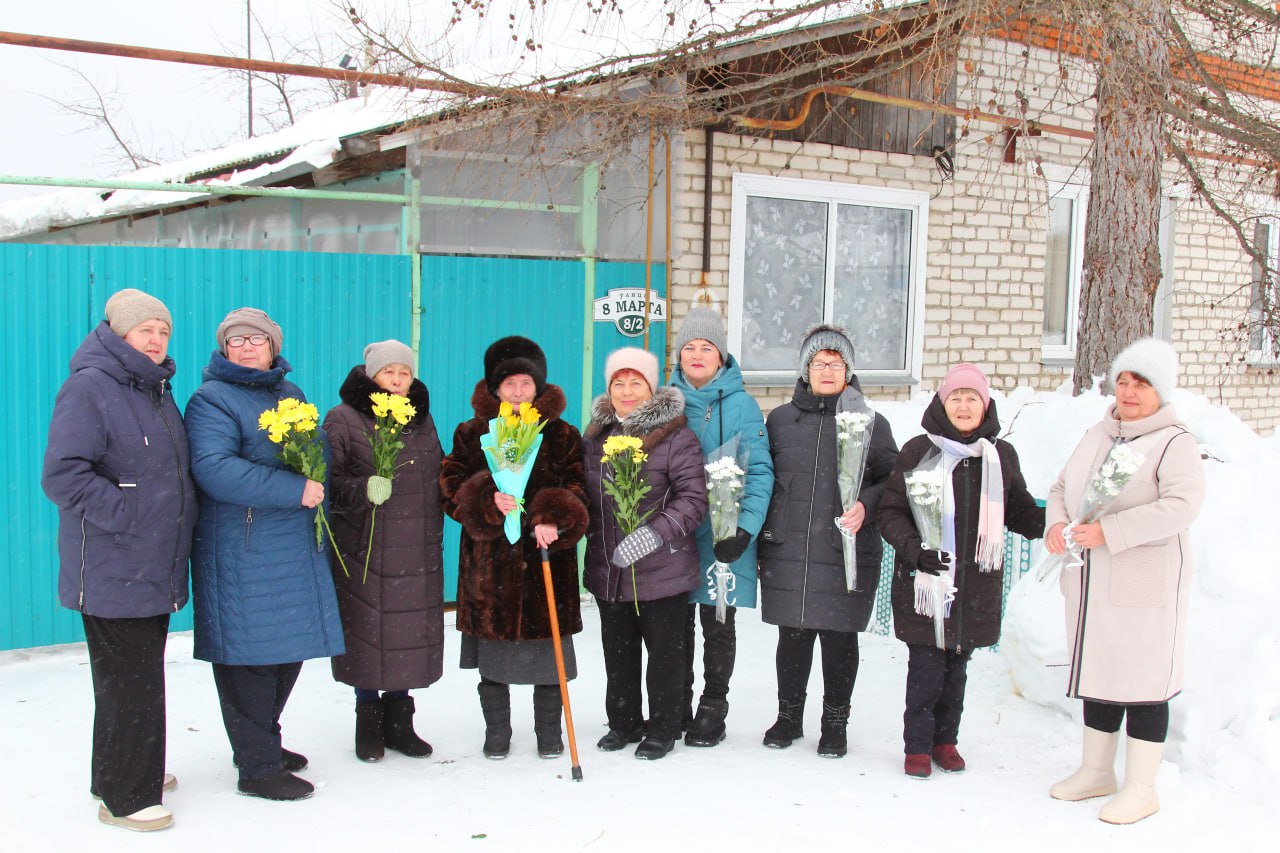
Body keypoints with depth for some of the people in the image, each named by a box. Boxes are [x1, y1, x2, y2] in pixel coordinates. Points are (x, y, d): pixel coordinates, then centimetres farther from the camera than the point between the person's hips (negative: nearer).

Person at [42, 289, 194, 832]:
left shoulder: (157, 392, 15)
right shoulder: (89, 388, -13)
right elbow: (61, 475, -20)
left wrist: (178, 521, 13)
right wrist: (125, 515, -20)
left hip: (155, 570, 9)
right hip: (113, 573, -9)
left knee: (144, 673, 18)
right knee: (127, 681, -3)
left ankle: (136, 770, 34)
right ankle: (124, 796, 10)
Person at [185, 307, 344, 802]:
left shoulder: (290, 394, 17)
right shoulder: (212, 400, -7)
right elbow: (213, 468, -22)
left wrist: (318, 488, 1)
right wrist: (294, 489, -24)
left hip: (296, 547, 8)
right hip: (240, 552, -8)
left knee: (290, 648, 14)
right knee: (250, 655, -3)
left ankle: (262, 740, 31)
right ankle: (258, 767, 7)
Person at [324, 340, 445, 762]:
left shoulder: (422, 419, 14)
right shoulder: (343, 419, -2)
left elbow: (438, 478, 23)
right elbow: (327, 481, -10)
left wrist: (434, 531, 15)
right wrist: (364, 490, -26)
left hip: (417, 553, 4)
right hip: (364, 549, -4)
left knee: (410, 632, 6)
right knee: (366, 630, -1)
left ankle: (398, 721, 20)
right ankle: (368, 719, 17)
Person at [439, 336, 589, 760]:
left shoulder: (562, 435, 5)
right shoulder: (471, 433, 6)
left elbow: (576, 490, 1)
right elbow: (451, 491, 1)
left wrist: (553, 519, -18)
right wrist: (487, 500, -18)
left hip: (545, 555, 0)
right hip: (489, 559, 1)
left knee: (547, 647, 5)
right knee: (493, 656, 8)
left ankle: (549, 732, 23)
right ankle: (496, 732, 24)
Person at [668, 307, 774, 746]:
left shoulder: (741, 404, -3)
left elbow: (760, 471, -7)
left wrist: (744, 530, -17)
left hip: (723, 533, -3)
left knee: (718, 626, 7)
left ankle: (712, 711, 20)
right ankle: (676, 707, 25)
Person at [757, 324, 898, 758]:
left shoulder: (871, 423, 5)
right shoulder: (780, 419, 10)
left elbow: (892, 481, 6)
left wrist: (866, 506, -12)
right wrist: (761, 535, 6)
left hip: (846, 555, -1)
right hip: (786, 552, 1)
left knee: (840, 639, 5)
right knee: (792, 637, 9)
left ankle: (835, 722, 23)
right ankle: (788, 715, 27)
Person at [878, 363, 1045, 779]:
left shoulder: (1002, 455, 8)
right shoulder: (918, 451, -2)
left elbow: (1019, 511, 16)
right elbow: (890, 512, -2)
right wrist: (913, 549, -20)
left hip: (976, 584, 3)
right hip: (924, 581, -3)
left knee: (957, 668, 13)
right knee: (925, 669, 0)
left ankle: (945, 740, 28)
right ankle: (917, 745, 15)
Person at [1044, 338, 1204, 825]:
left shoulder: (1174, 442, -10)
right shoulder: (1097, 436, 13)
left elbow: (1181, 505, -23)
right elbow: (1062, 487, 17)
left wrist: (1108, 531, -26)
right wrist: (1056, 524, -5)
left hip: (1145, 583, -7)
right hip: (1089, 582, 7)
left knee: (1144, 680, 0)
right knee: (1098, 673, 17)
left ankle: (1140, 789, 13)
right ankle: (1097, 772, 32)